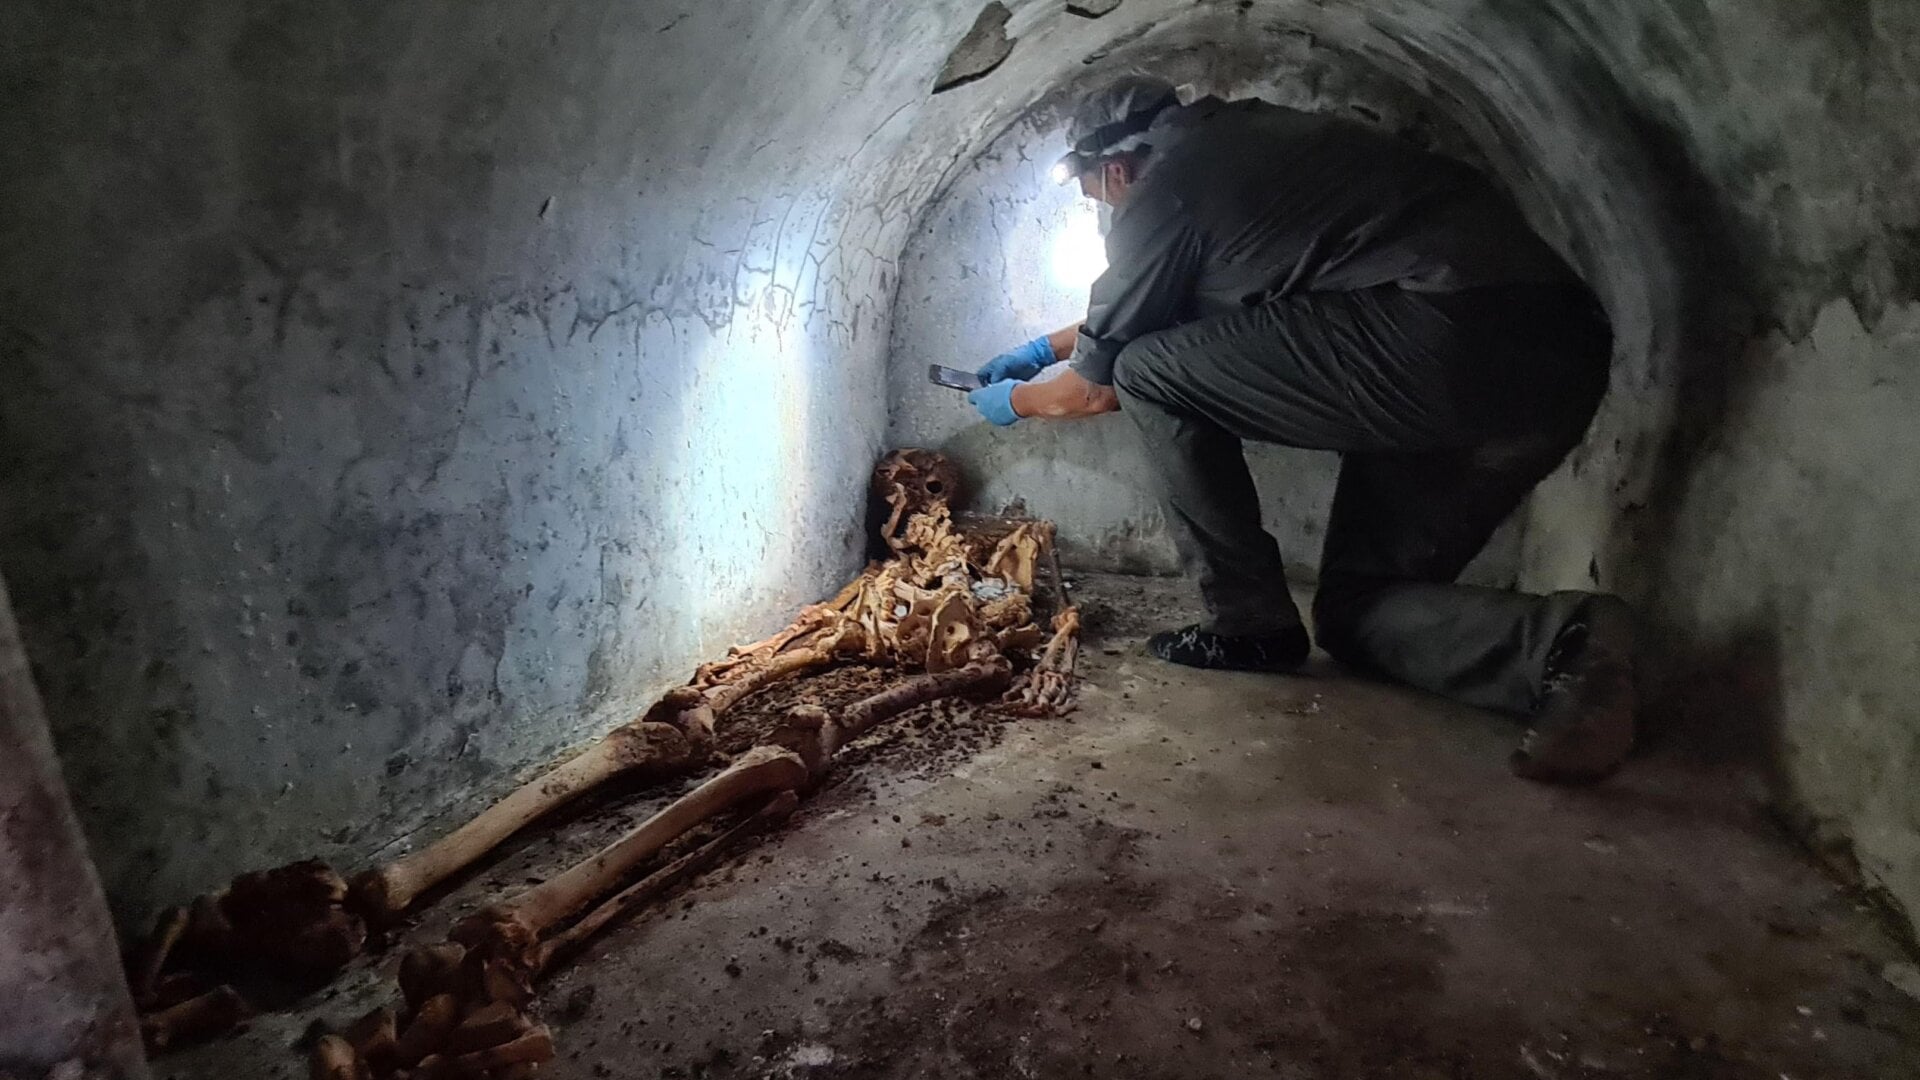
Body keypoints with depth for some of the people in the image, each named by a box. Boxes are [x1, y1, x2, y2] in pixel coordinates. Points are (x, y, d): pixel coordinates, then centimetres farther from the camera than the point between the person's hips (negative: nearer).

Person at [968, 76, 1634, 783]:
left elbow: (1097, 388, 11)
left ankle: (1250, 624, 5)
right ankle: (1563, 641, -7)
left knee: (1148, 372, 0)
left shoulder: (1162, 192, 0)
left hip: (1448, 341, -10)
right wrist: (1045, 347, 49)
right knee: (1353, 608, 20)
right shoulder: (1235, 143, 26)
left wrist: (1016, 400, 31)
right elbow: (1130, 309, 41)